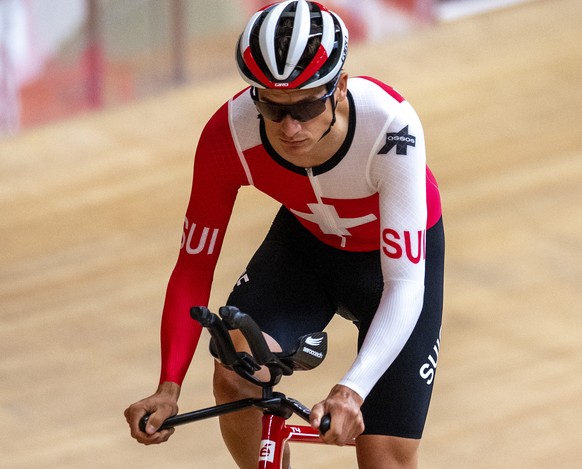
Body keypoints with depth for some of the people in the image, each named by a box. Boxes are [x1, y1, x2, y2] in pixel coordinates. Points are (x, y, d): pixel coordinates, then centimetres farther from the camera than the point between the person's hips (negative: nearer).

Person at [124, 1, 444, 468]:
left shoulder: (390, 126, -39)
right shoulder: (229, 133, -31)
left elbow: (404, 286, -39)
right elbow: (195, 265, -20)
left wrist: (352, 390, -52)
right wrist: (169, 385, -31)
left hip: (396, 254, -2)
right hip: (306, 242, 2)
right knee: (235, 376, -25)